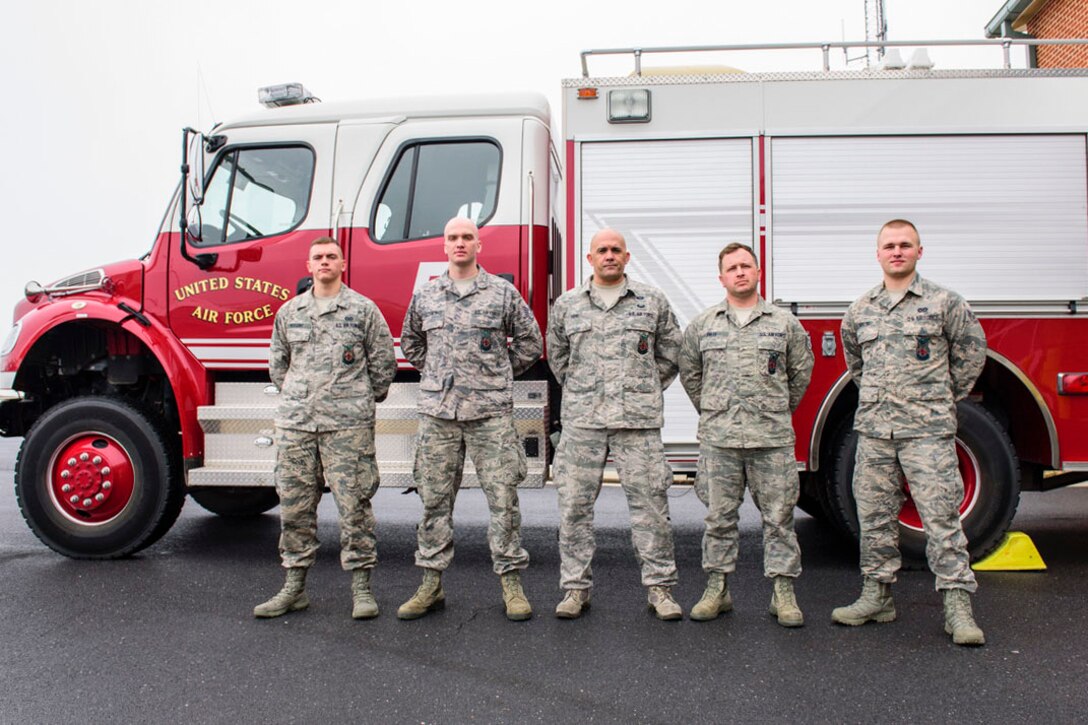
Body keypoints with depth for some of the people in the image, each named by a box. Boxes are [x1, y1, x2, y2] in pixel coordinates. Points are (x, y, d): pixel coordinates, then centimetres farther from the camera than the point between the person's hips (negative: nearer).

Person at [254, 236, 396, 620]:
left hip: (347, 423, -4)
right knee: (294, 506, 7)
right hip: (295, 422, 4)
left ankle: (361, 588, 7)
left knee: (353, 505, -2)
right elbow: (277, 361, 24)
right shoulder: (289, 311, 13)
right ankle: (295, 586, 18)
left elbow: (384, 361, 6)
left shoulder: (363, 309, 3)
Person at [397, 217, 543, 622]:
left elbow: (530, 341, 11)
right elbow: (410, 342, 25)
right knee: (435, 499, 6)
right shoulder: (425, 295, 11)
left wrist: (497, 375, 9)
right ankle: (431, 584, 17)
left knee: (503, 497, -1)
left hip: (490, 411, -2)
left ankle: (511, 582, 10)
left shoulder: (502, 292, 4)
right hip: (437, 411, 2)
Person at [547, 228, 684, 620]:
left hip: (639, 419, -1)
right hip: (582, 420, 1)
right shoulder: (567, 304, 10)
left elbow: (670, 349, 17)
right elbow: (557, 355, 20)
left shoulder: (652, 301, 8)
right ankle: (576, 587, 14)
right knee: (575, 504, 2)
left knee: (649, 502, 1)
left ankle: (660, 587, 12)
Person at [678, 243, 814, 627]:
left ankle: (783, 592, 14)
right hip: (718, 439, 1)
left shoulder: (784, 323, 6)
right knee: (719, 517, 6)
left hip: (772, 440, 0)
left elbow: (801, 371, 16)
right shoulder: (702, 325, 7)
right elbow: (689, 373, 18)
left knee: (778, 517, 4)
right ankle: (716, 589, 17)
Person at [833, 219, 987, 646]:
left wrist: (946, 397, 9)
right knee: (875, 518, 9)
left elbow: (972, 349, 8)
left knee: (941, 518, -4)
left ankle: (958, 606, 3)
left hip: (927, 432, -4)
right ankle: (877, 598, 20)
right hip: (873, 431, 4)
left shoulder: (943, 302, 0)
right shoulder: (860, 309, 10)